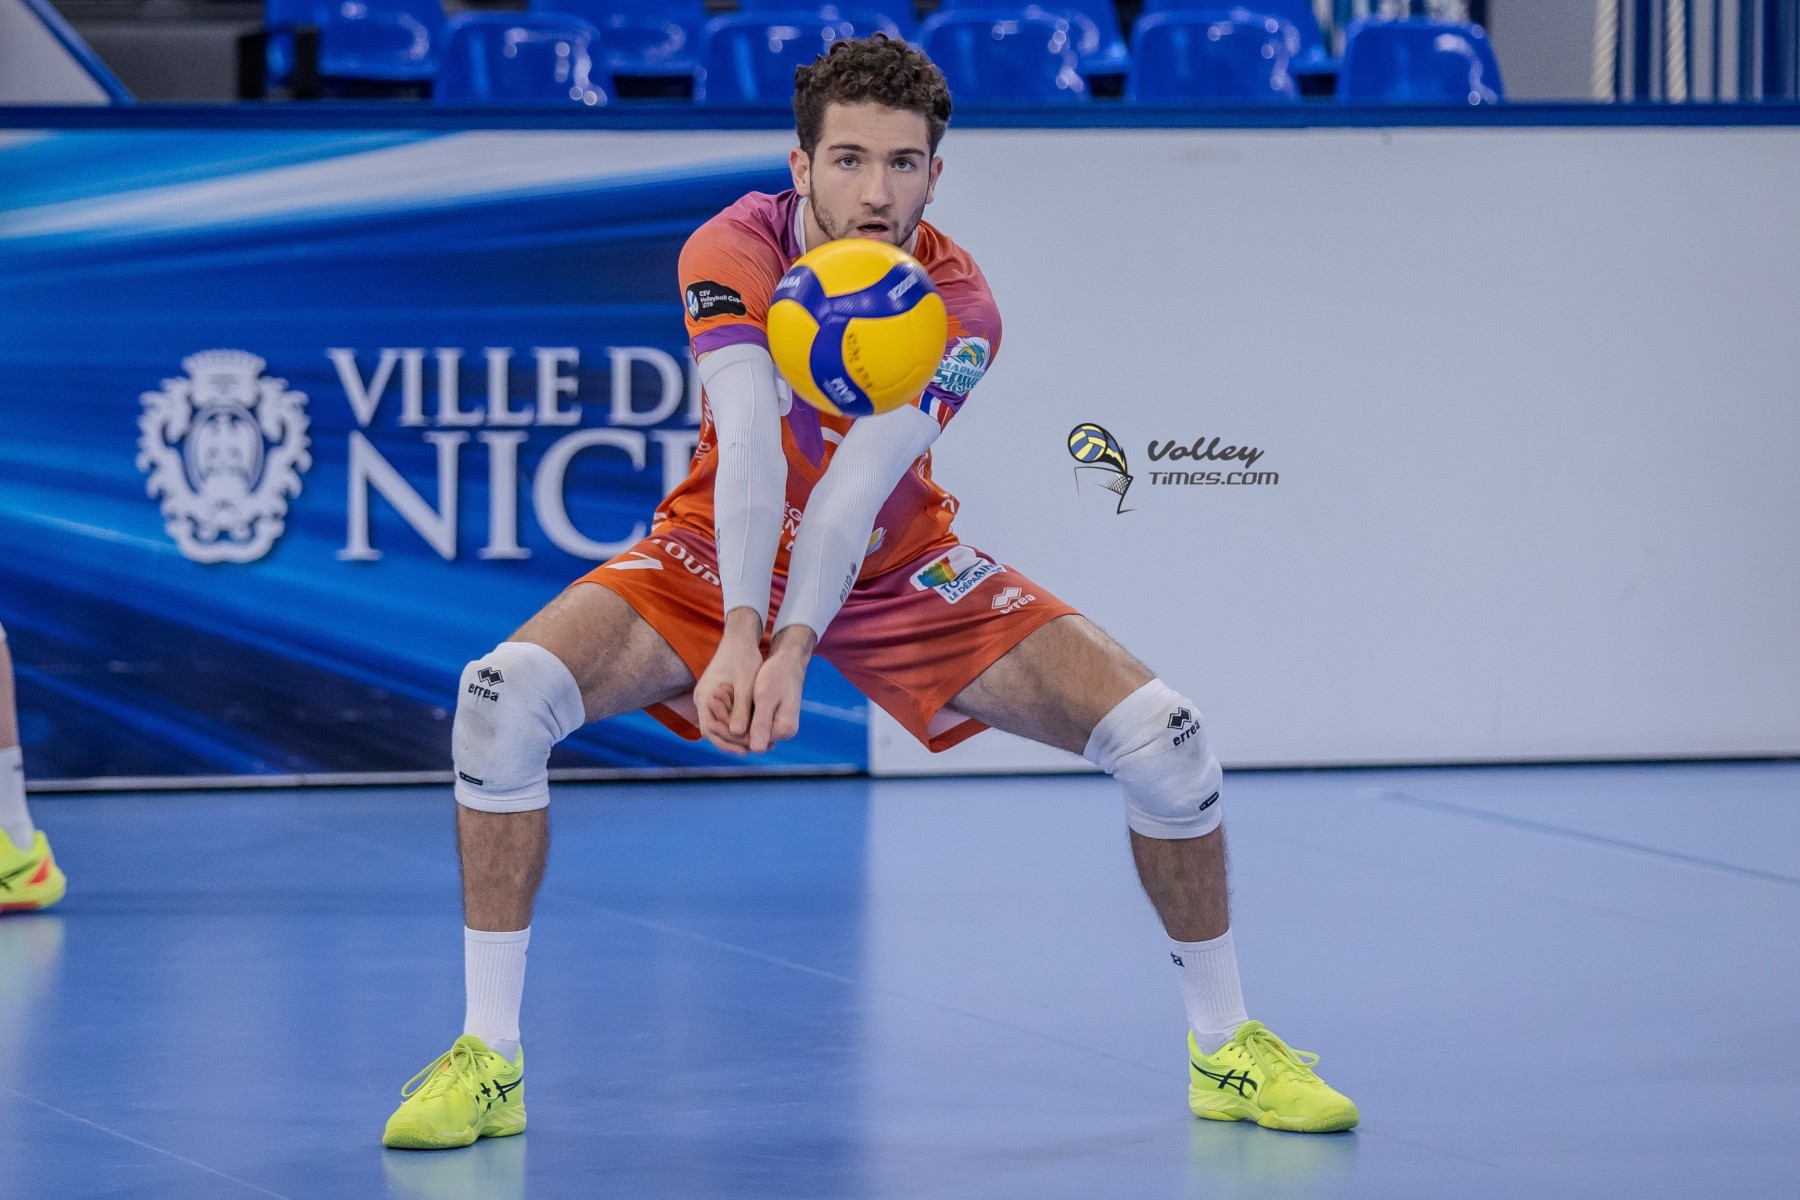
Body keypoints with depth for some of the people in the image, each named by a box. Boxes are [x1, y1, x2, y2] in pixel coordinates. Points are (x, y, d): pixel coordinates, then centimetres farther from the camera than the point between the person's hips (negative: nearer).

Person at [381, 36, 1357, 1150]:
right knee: (503, 699, -27)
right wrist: (739, 635, -49)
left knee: (1161, 733, -15)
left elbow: (858, 488, -35)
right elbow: (749, 443, -36)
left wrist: (794, 650, -48)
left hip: (897, 570, 1)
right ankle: (487, 1061, -16)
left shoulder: (956, 306, -23)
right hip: (721, 556, 0)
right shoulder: (736, 253, -24)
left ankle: (1229, 1050, 7)